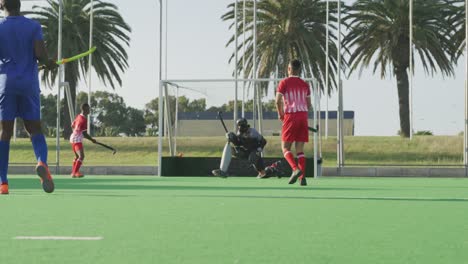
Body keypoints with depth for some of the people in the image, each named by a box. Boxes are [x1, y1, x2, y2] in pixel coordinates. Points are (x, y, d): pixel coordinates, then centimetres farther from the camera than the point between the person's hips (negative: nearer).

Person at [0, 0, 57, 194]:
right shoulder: (33, 26, 2)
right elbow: (40, 54, -8)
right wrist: (49, 64, 11)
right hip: (29, 84, 1)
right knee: (35, 129, 7)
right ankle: (42, 162, -24)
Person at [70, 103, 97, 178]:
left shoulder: (78, 116, 8)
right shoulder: (84, 120, -19)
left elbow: (72, 126, 21)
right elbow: (84, 133, -18)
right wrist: (92, 140, -7)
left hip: (73, 138, 10)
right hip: (77, 140, -10)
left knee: (77, 156, 22)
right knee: (81, 156, -19)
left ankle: (73, 172, 31)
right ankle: (75, 173, -26)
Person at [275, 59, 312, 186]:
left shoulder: (284, 82, 0)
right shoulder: (305, 84, 13)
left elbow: (278, 101, -9)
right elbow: (309, 105, 13)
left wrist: (280, 114, 5)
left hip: (290, 116, -4)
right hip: (303, 116, 4)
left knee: (285, 147, 2)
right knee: (300, 149, 6)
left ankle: (295, 169, -22)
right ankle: (302, 177, -5)